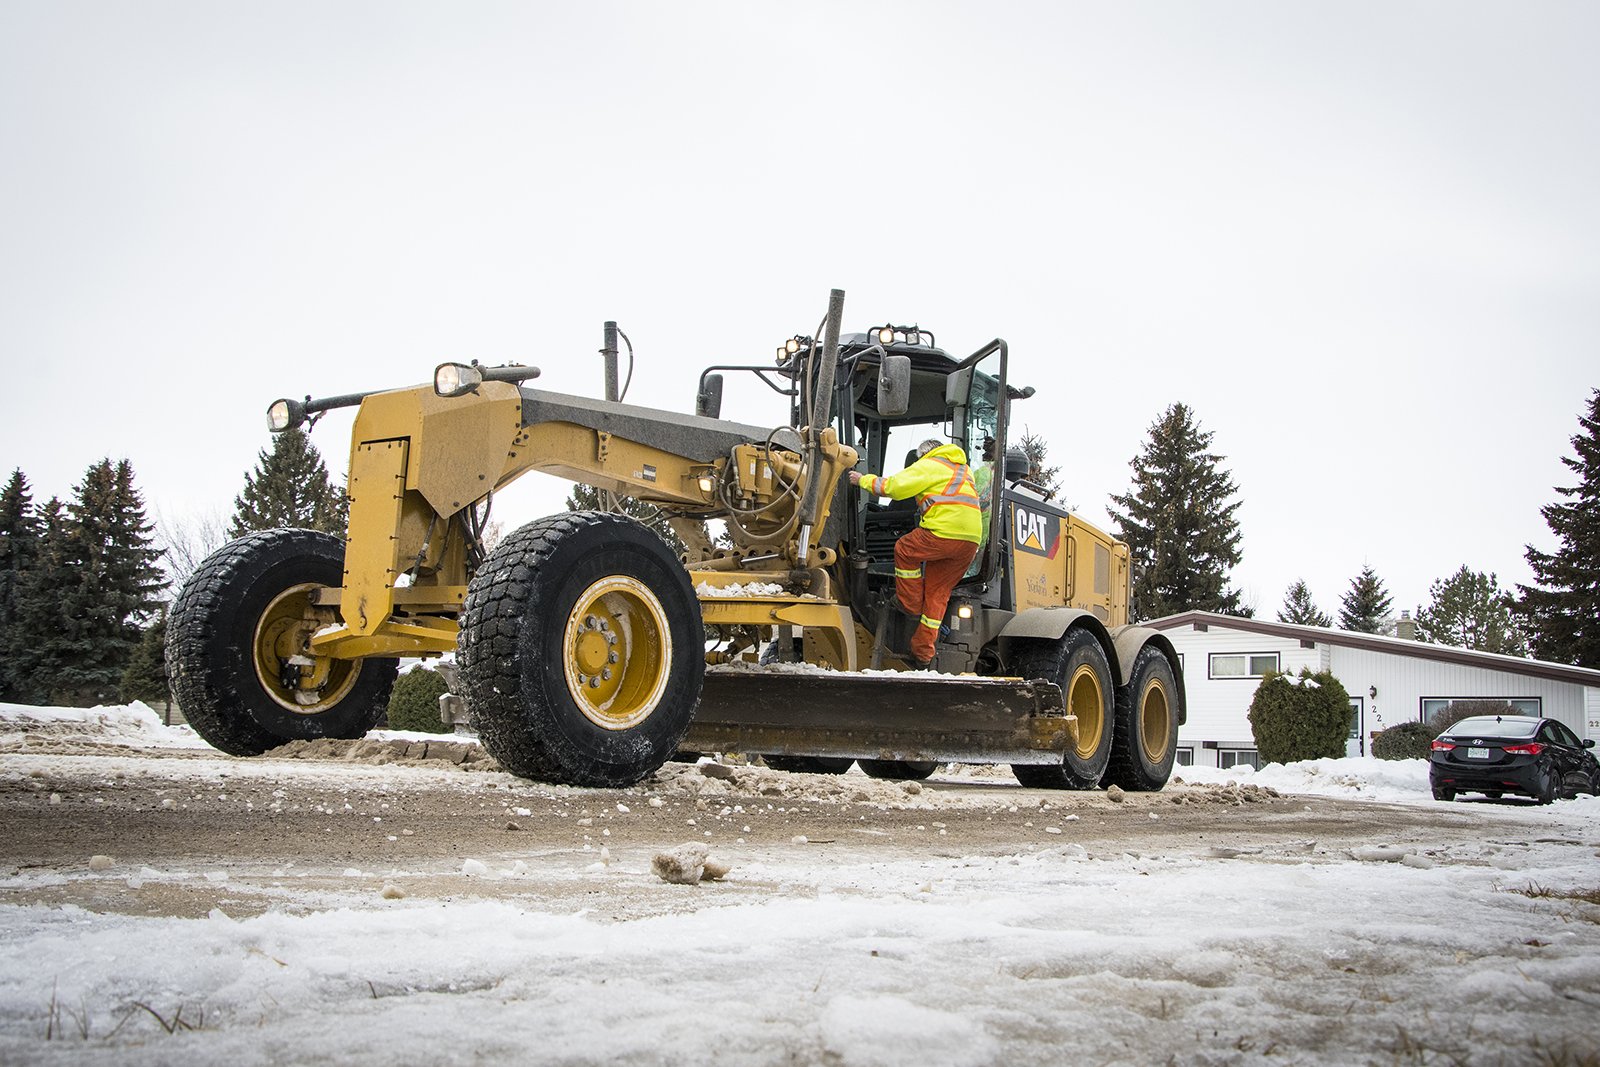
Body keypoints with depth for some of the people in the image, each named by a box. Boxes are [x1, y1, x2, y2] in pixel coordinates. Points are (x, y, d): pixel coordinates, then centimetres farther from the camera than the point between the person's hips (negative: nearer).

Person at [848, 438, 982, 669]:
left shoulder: (928, 465, 6)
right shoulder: (964, 469, 30)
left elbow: (894, 486, 1)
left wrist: (863, 480, 12)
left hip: (943, 533, -7)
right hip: (972, 538, 7)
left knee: (905, 550, 20)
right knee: (938, 594, 13)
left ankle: (910, 605, 22)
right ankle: (923, 654, 13)